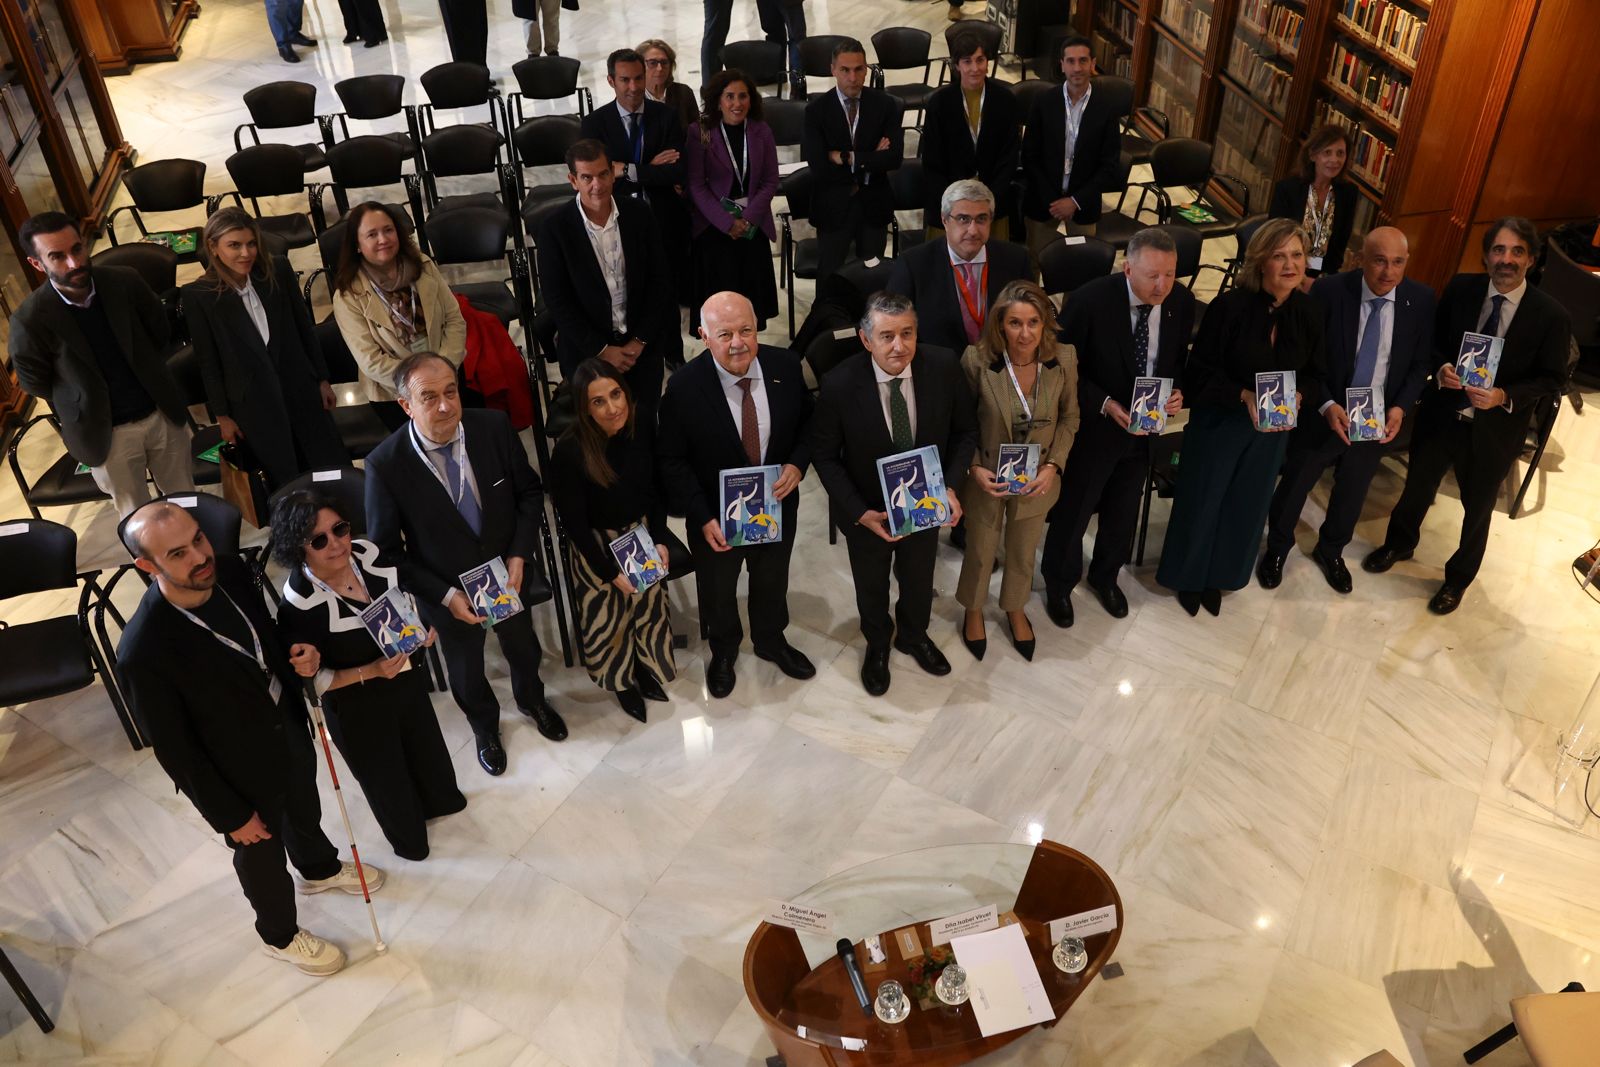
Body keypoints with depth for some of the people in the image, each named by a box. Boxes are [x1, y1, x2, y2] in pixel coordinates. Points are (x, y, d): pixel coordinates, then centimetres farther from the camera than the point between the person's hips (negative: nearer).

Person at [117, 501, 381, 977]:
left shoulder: (230, 571, -19)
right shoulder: (143, 652, -37)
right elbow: (175, 750, -24)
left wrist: (299, 656, -17)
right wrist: (229, 816, -14)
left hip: (288, 728, 6)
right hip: (242, 772, -5)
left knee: (304, 811, 34)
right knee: (262, 854, 23)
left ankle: (320, 869, 67)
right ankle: (280, 934, 54)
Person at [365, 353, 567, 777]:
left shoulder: (493, 426, -21)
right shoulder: (385, 464, -28)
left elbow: (529, 491, -6)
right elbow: (386, 551, -17)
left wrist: (519, 556, -15)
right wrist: (446, 595, -21)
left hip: (508, 571, 2)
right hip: (446, 591, -2)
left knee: (523, 646, 28)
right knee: (466, 668, 24)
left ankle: (531, 700, 62)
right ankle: (484, 726, 57)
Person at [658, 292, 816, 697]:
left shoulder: (785, 366, -16)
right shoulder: (684, 386, -25)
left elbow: (808, 422, 0)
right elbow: (672, 461, -16)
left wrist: (797, 463, -18)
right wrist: (703, 517, -22)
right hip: (717, 516, -2)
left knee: (773, 581, 28)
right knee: (718, 590, 23)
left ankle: (771, 640, 59)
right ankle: (723, 649, 55)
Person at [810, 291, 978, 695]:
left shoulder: (943, 366, -22)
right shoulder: (839, 384, -28)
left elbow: (965, 431, -7)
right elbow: (824, 454, -16)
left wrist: (952, 486, -21)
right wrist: (859, 512, -24)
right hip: (868, 511, -2)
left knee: (919, 579, 28)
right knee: (871, 587, 25)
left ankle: (913, 635, 60)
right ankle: (877, 645, 56)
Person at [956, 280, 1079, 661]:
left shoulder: (1064, 358, -19)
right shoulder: (977, 359, -25)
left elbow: (1069, 417, -3)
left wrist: (1053, 465, -14)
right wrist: (974, 468, -19)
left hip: (1037, 480, 2)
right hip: (987, 479, -2)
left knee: (1024, 551, 25)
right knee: (980, 551, 21)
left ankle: (1015, 609, 54)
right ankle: (974, 611, 51)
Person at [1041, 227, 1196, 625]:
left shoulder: (1182, 301, -11)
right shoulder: (1090, 300, -26)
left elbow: (1180, 360, 5)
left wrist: (1178, 393, -16)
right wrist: (1106, 405, -27)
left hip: (1145, 427, 5)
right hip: (1093, 425, -4)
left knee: (1124, 511, 23)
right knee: (1072, 510, 13)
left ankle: (1105, 575, 50)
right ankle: (1058, 583, 39)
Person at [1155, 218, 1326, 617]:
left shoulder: (1308, 312, -7)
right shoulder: (1229, 306, -20)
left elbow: (1315, 375, 3)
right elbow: (1199, 372, -16)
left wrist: (1298, 396, -19)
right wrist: (1244, 395, -28)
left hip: (1273, 428, 4)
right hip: (1218, 422, -4)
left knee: (1246, 505, 18)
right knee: (1202, 501, 11)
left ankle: (1216, 577, 40)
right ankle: (1190, 576, 35)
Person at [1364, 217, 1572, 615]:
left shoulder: (1551, 315, -16)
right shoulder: (1460, 288, -10)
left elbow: (1553, 379, -9)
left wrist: (1505, 396, -25)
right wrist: (1441, 368, -18)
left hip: (1494, 428, -2)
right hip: (1441, 414, 2)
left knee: (1478, 508, 18)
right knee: (1417, 487, 23)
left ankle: (1458, 577, 42)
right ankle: (1399, 544, 52)